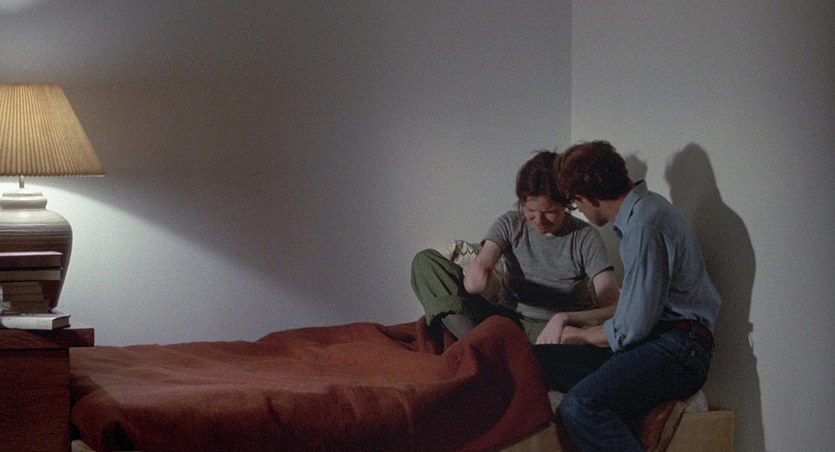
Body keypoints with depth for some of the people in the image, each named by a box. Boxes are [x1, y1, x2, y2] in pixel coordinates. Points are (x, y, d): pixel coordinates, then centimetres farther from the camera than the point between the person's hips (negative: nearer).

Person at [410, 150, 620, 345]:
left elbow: (610, 304, -16)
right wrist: (476, 273, -36)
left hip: (552, 332, -3)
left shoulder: (586, 237, -5)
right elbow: (483, 262, -14)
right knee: (426, 261, -9)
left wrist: (564, 318, -31)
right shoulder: (510, 224, 5)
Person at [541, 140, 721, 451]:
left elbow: (630, 329, -15)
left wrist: (581, 335, 4)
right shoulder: (643, 207, 17)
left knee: (579, 406, -30)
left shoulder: (644, 225, -15)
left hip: (678, 349, -10)